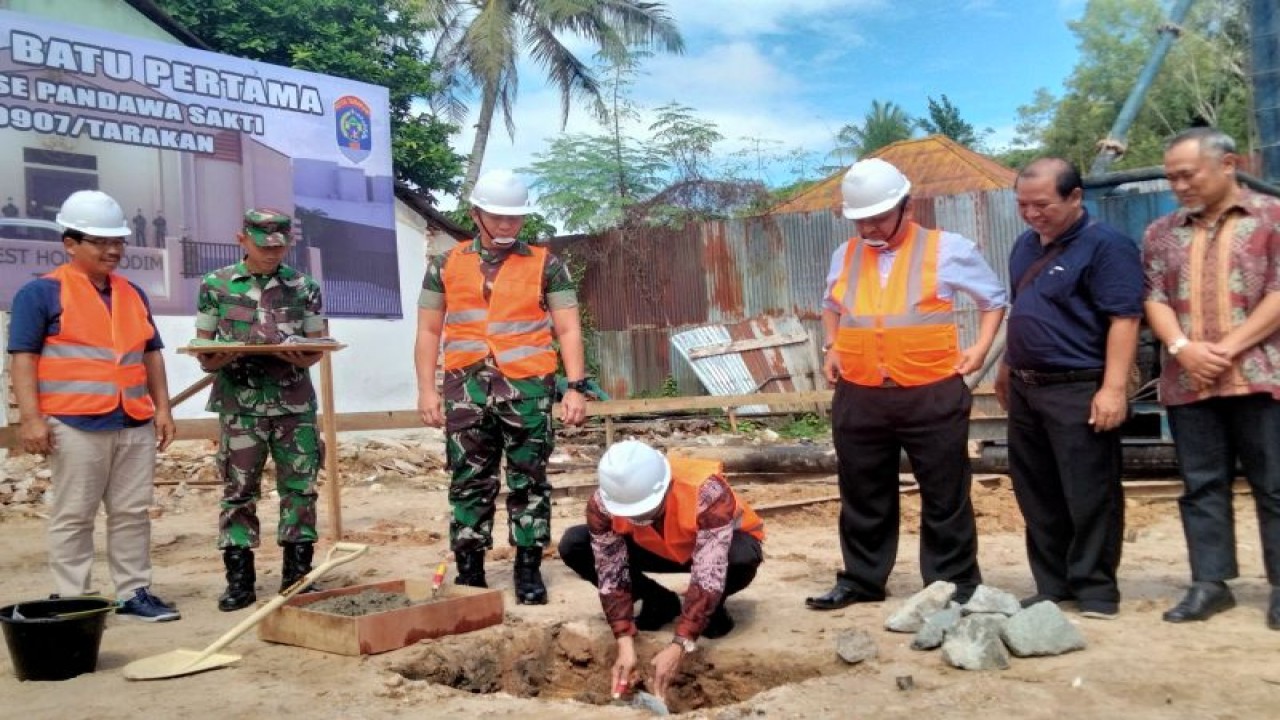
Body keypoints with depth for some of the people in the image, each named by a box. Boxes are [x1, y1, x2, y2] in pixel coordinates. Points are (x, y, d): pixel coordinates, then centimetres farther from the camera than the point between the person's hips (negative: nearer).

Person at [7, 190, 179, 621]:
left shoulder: (133, 294, 16)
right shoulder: (42, 292, -1)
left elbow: (151, 354, 19)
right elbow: (23, 357, -5)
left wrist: (162, 408, 12)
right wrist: (31, 417, -13)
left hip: (136, 423, 6)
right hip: (75, 423, -5)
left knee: (133, 512, 8)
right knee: (73, 516, 2)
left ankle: (134, 592, 16)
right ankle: (72, 601, 9)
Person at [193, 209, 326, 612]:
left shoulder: (304, 287, 6)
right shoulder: (216, 285, 4)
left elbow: (318, 347, 8)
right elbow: (203, 352, 7)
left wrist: (303, 359, -14)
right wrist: (219, 358, -15)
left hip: (296, 404, 1)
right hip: (240, 406, -1)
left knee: (300, 488, 3)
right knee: (239, 491, 2)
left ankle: (297, 577, 13)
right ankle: (239, 581, 11)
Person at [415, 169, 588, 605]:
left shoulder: (545, 266, 5)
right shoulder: (446, 266, 10)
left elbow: (568, 330, 2)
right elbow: (429, 331, 10)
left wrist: (576, 387, -8)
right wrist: (427, 389, 1)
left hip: (528, 388, -1)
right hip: (467, 389, 2)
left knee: (529, 483, 4)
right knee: (470, 483, 6)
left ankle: (529, 569, 13)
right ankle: (469, 571, 15)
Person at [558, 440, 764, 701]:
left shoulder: (707, 491, -41)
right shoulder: (602, 505, -29)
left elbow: (709, 575, -42)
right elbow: (611, 574, -24)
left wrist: (679, 646, -46)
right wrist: (625, 644, -34)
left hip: (722, 542, -3)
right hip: (659, 550, 4)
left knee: (742, 558, -41)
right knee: (573, 545, -18)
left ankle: (712, 610, -5)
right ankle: (659, 603, 2)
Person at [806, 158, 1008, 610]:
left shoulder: (947, 250, -1)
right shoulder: (844, 256, 10)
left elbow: (994, 299, 11)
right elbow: (831, 307, 28)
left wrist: (981, 347, -1)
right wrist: (831, 347, 11)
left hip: (933, 395, -3)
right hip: (858, 397, 4)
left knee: (945, 498, 7)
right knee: (863, 498, 12)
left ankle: (954, 585, 19)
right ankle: (862, 580, 26)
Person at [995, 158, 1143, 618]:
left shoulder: (1105, 245, -11)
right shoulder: (1026, 245, 14)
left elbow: (1124, 319, -17)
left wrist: (1113, 388, -22)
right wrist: (1007, 369, 24)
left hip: (1079, 392, -8)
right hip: (1025, 391, 8)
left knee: (1089, 496, -1)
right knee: (1037, 496, 12)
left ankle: (1095, 588, 10)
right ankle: (1052, 584, 22)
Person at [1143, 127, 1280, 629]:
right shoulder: (1161, 233, 14)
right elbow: (1154, 298, 7)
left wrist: (1229, 347, -14)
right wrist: (1182, 347, -11)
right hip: (1188, 381, 4)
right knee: (1201, 484, 6)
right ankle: (1210, 583, 12)